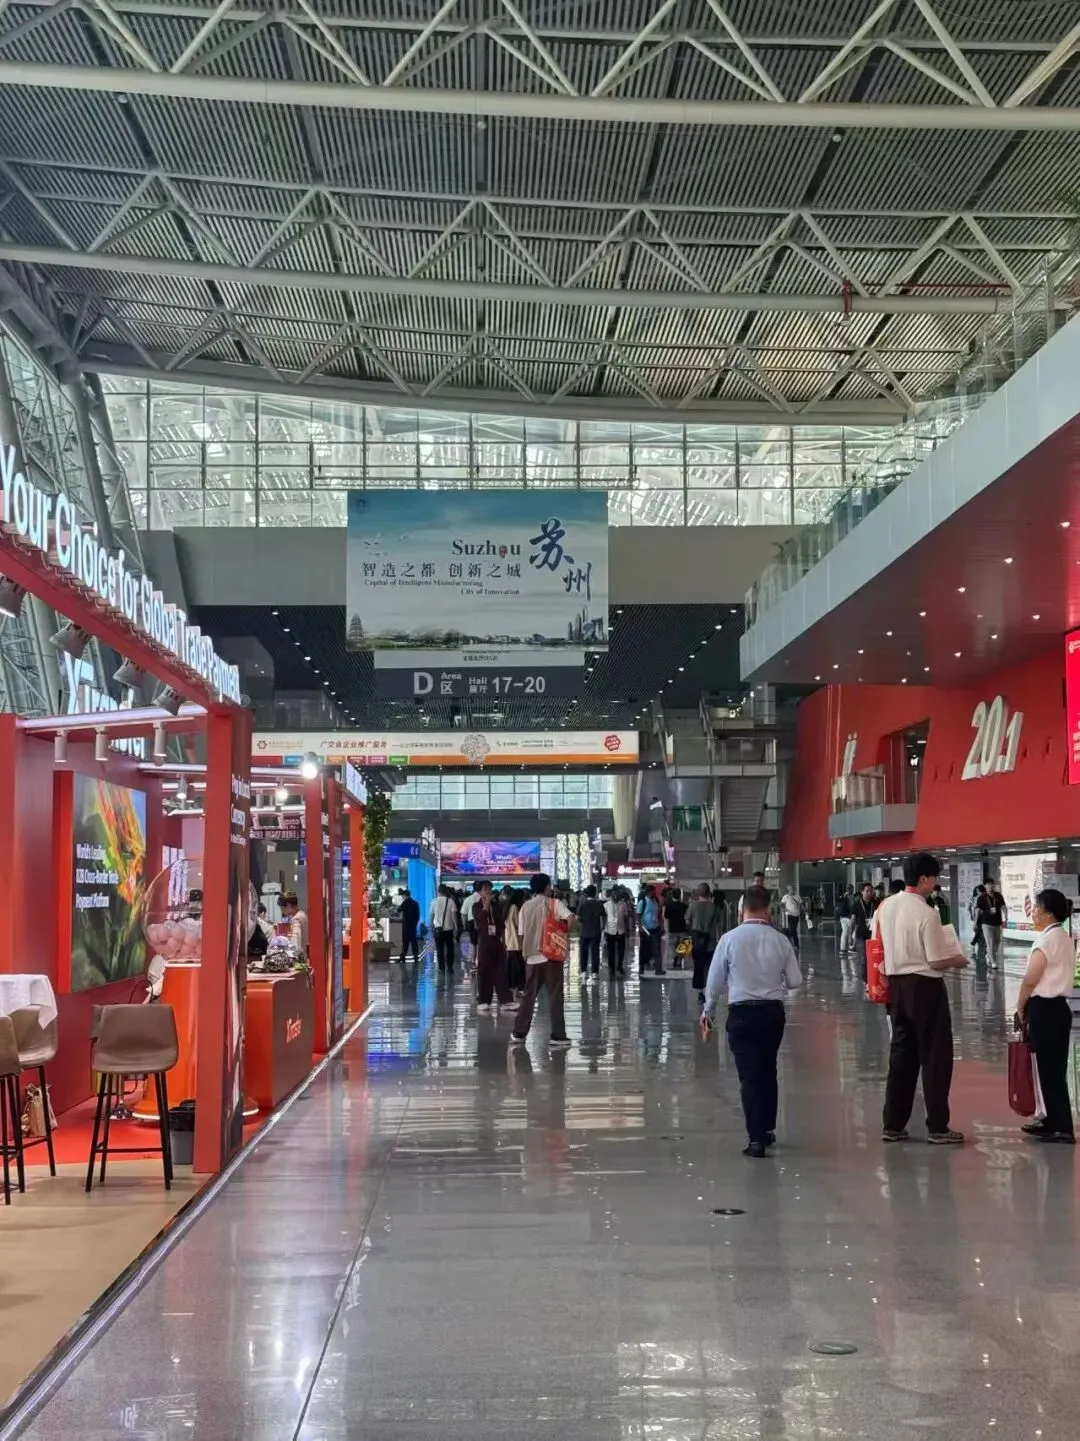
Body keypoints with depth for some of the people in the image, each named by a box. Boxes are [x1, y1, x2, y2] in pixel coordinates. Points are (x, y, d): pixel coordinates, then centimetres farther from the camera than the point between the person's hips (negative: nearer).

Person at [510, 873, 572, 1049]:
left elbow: (522, 934, 7)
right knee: (555, 997, 0)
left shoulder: (525, 907, 7)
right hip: (552, 956, -4)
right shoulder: (554, 904, -5)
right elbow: (571, 919, -19)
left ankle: (519, 1034, 16)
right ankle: (558, 1037, -2)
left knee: (528, 996, 13)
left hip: (532, 957, 4)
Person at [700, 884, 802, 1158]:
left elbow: (715, 980, -2)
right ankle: (767, 1130, 31)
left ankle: (756, 1138, -4)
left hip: (742, 1012, -3)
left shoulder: (730, 939, -8)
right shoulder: (780, 940, -3)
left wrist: (708, 1012, 12)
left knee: (749, 1075, 1)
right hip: (773, 1011, 3)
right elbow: (795, 980, 0)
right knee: (767, 1071, 20)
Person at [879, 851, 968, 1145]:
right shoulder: (927, 914, -19)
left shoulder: (885, 907, 4)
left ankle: (892, 1124, 17)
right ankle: (937, 1127, 7)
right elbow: (937, 962, -17)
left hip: (897, 984, 7)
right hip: (925, 987, -7)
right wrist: (959, 960, 2)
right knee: (935, 1056, 3)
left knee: (901, 1054, 14)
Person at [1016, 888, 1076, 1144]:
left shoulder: (1047, 940, -16)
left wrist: (1020, 1008, -4)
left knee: (1049, 1069, -4)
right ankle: (1055, 1121, 21)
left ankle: (1061, 1128, -1)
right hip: (1059, 1006, 9)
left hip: (1044, 1008, -9)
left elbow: (1031, 979, -17)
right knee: (1054, 1069, 14)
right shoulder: (1065, 938, 13)